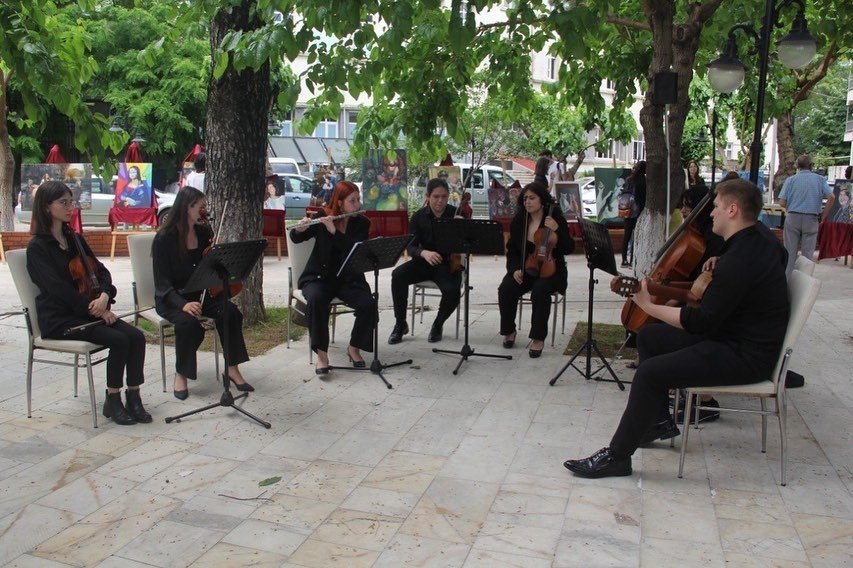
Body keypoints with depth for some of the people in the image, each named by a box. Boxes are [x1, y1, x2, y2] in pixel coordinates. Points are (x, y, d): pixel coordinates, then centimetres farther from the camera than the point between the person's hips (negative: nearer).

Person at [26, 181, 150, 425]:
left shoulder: (75, 239, 14)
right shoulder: (37, 247, -6)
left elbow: (100, 271, 9)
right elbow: (58, 288, -16)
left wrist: (104, 296, -12)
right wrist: (95, 308, -19)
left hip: (88, 311, 6)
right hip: (59, 319, -6)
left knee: (136, 336, -18)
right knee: (118, 340, -26)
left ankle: (133, 396, -10)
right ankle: (112, 401, -10)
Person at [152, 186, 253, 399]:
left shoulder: (204, 231, 3)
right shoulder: (165, 237, -12)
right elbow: (162, 282, -16)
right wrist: (182, 303, -32)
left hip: (200, 293, 5)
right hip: (171, 298, -4)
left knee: (230, 312, -23)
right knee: (189, 324, -34)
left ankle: (232, 368, -11)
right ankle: (181, 375, -9)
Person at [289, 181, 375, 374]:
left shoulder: (362, 223, 1)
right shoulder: (323, 217, 0)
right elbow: (296, 238, -2)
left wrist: (334, 231, -26)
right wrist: (300, 229, -25)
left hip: (348, 279, 1)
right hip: (319, 277, -1)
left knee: (368, 304, -25)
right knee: (316, 300, -34)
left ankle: (354, 348, -2)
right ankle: (321, 353, -24)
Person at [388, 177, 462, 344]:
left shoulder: (456, 214, -3)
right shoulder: (419, 216, 0)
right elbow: (411, 246, -7)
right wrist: (424, 253, -30)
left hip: (448, 263, -1)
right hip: (424, 262, 2)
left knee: (452, 291, -32)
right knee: (398, 275, -27)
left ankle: (438, 324, 2)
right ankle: (400, 324, -10)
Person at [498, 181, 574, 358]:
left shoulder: (556, 219, -4)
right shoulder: (518, 221, 5)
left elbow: (569, 249, -9)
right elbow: (512, 250, 9)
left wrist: (557, 230, -22)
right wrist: (515, 269, -8)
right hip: (524, 269, 3)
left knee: (540, 291, -35)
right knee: (505, 290, -25)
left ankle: (538, 338, -20)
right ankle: (509, 331, -2)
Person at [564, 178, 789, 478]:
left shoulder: (740, 259, -26)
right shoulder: (760, 241, 7)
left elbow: (700, 322, -28)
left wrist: (648, 304, -18)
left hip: (746, 356, -11)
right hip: (737, 334, 11)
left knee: (651, 372, -23)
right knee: (649, 337, 15)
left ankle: (616, 456, -12)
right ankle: (659, 420, 22)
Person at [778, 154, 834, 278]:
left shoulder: (790, 180, -1)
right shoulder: (820, 179, 3)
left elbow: (782, 202, -7)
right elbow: (831, 197, -8)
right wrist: (823, 216, 1)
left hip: (792, 217, -1)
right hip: (811, 219, 1)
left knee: (790, 252, 6)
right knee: (808, 253, 7)